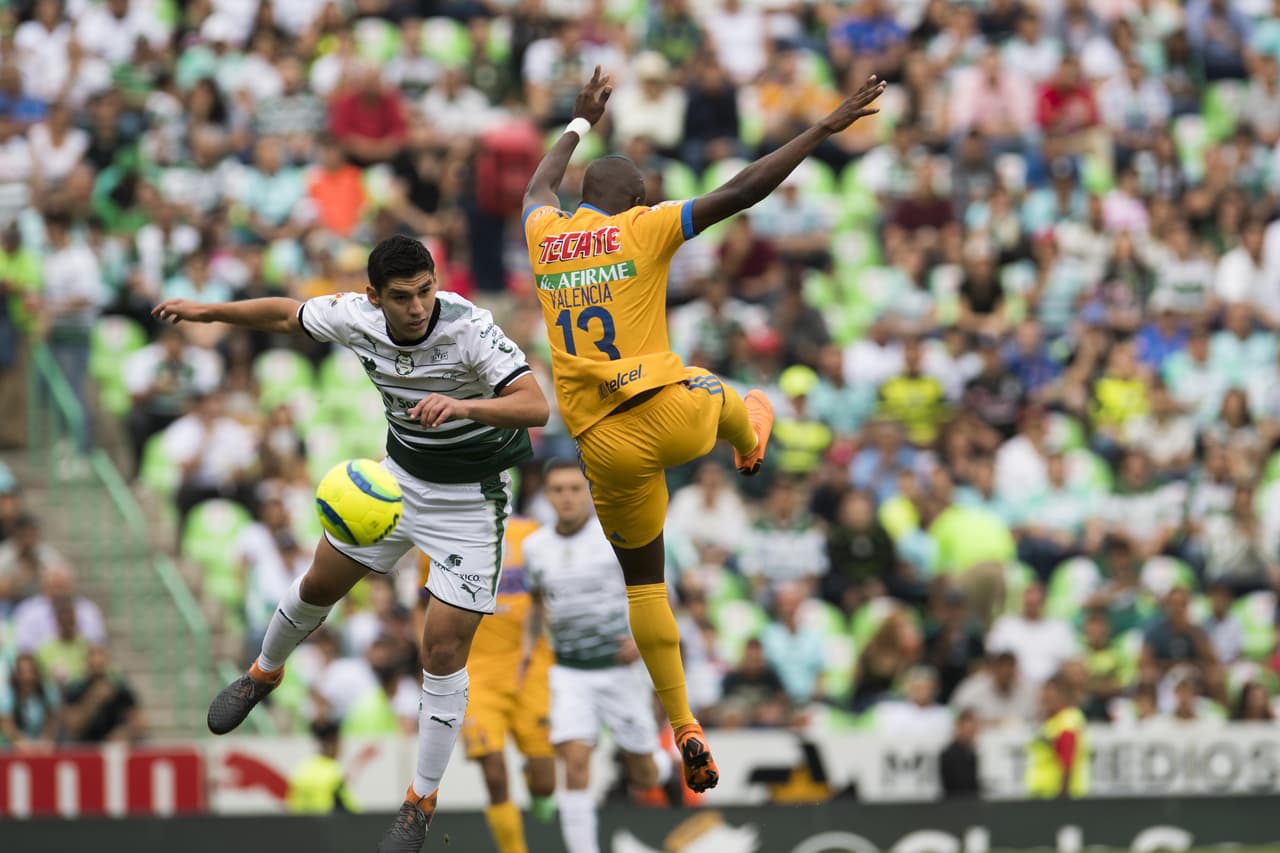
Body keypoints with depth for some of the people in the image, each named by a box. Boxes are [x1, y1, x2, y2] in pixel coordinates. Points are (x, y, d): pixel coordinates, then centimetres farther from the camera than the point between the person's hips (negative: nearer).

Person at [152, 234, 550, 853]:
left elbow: (536, 407, -41)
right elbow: (287, 315, 4)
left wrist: (463, 405, -56)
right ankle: (264, 674, 54)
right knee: (320, 585, 22)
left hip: (470, 496, -5)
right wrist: (209, 312, 7)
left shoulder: (468, 328, -32)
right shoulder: (357, 317, -17)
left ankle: (421, 803, 6)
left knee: (443, 649, -10)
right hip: (398, 475, 5)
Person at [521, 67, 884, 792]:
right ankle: (750, 446, 69)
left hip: (607, 446, 3)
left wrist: (583, 121, 50)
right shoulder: (641, 230, -4)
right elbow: (741, 193, -9)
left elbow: (541, 186, 34)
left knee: (644, 582, 16)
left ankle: (684, 727, 10)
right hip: (672, 412, -3)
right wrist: (824, 131, -4)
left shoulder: (544, 235, 9)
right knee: (720, 395, 35)